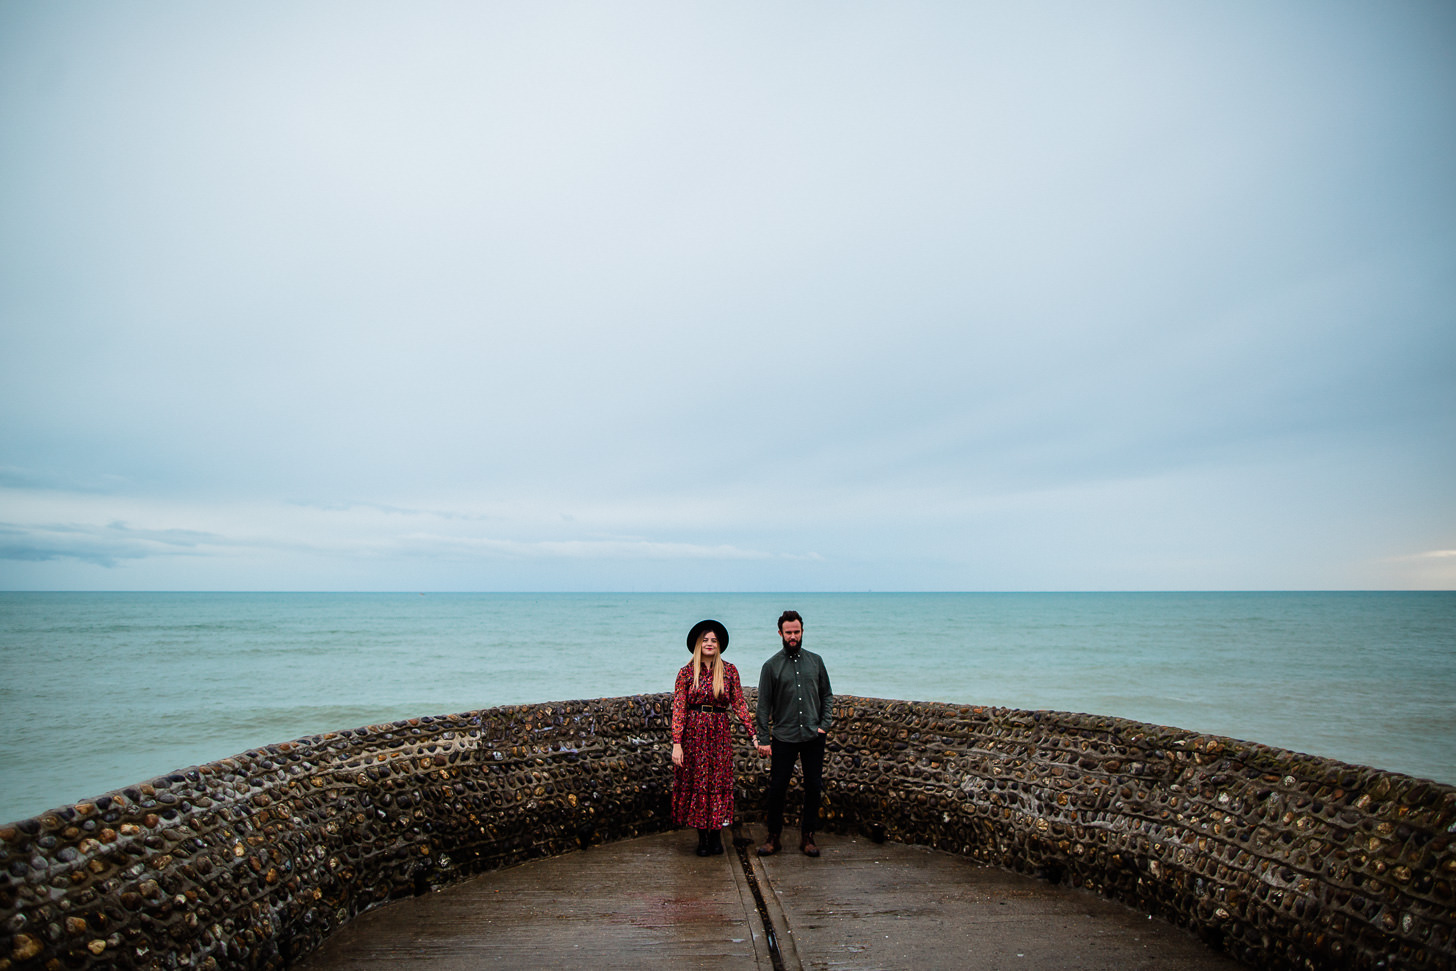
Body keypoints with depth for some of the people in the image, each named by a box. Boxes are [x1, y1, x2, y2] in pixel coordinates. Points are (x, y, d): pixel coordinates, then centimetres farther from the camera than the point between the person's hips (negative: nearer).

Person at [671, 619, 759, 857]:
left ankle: (716, 834, 15)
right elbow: (678, 708, -3)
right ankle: (702, 836, 14)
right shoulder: (687, 672, 0)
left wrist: (753, 734, -3)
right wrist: (677, 743, -11)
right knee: (696, 781, 3)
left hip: (720, 731, 1)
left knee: (720, 781, 2)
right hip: (694, 731, -1)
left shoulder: (729, 671, 4)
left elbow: (739, 704, 4)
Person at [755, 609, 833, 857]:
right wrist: (763, 739, -3)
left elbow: (827, 695, 13)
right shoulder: (771, 666, 0)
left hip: (813, 737, 2)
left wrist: (824, 725, 1)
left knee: (813, 787, 6)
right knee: (777, 788, 1)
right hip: (784, 737, -2)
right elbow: (764, 705, 1)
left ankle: (807, 837, 20)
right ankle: (773, 837, 17)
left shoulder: (815, 661, 7)